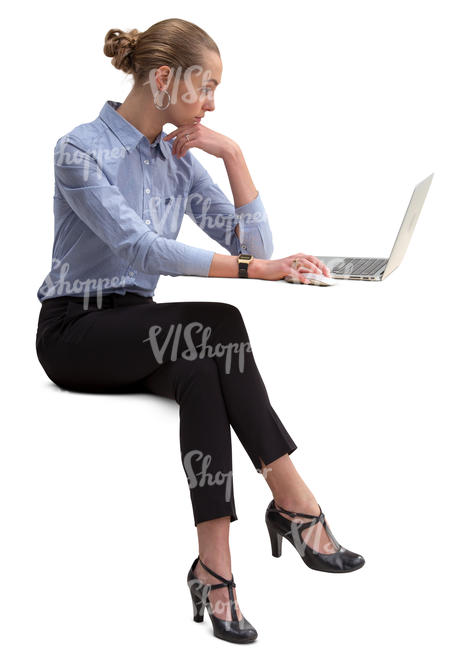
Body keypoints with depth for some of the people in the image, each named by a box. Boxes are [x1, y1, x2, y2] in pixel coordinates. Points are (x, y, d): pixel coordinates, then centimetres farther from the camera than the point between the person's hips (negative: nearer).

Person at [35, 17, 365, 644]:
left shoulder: (179, 157, 9)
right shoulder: (81, 150, -13)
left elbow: (255, 244, 4)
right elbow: (138, 246, -29)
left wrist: (232, 153, -6)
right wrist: (251, 269, -37)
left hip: (141, 331, 6)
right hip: (74, 331, -6)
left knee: (200, 369, -32)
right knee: (218, 323, -33)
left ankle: (214, 563, -38)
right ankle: (296, 502, -29)